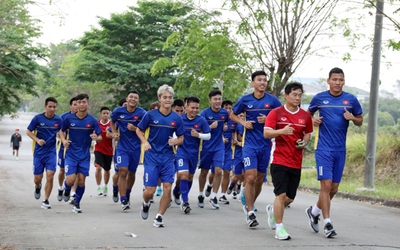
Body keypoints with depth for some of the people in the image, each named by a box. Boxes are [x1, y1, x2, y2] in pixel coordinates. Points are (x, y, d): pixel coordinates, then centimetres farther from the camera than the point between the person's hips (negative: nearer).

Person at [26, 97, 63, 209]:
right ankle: (38, 187, 41)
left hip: (51, 152, 0)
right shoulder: (38, 118, -7)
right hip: (39, 152, 0)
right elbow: (28, 131, 1)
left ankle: (46, 201, 2)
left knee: (50, 176, -12)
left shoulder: (58, 120, -1)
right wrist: (37, 140, -15)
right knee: (37, 178, 3)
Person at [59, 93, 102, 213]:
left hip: (85, 155, 1)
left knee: (81, 181, 3)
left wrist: (96, 137, -24)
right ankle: (67, 189, 24)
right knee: (71, 180, -12)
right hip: (71, 154, -1)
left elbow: (100, 137, -1)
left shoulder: (92, 120, -4)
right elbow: (62, 131, 10)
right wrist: (64, 140, -9)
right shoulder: (69, 118, -4)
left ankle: (77, 204, 23)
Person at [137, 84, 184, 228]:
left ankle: (159, 217, 8)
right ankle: (145, 203, 32)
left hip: (167, 157, 2)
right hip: (152, 156, -2)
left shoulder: (176, 118, -1)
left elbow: (181, 139, 7)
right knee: (150, 190, -4)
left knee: (167, 188, -8)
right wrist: (145, 142, -12)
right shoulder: (151, 115, -6)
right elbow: (139, 130, 6)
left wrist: (175, 141, -15)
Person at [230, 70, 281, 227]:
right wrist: (243, 122, -5)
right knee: (250, 178, -12)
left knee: (259, 179, 11)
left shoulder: (272, 100, -2)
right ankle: (250, 213, -4)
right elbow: (233, 114, 14)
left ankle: (249, 205, 34)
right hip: (249, 144, -1)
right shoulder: (245, 100, 0)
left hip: (266, 144, 2)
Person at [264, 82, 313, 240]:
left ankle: (272, 210, 39)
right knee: (281, 194, -13)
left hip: (296, 162, 5)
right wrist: (282, 131, -29)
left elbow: (308, 133, 21)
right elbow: (266, 133, -11)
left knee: (290, 198, 9)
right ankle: (279, 229, -2)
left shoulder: (305, 116, 7)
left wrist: (305, 142, -2)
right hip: (279, 160, -4)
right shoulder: (276, 113, -4)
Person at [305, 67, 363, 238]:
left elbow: (360, 121, 12)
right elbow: (308, 114, 16)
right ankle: (327, 224, -5)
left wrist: (352, 118, -10)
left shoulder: (351, 100, 3)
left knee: (334, 188, 8)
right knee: (326, 185, -11)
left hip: (340, 149, 3)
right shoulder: (319, 98, 0)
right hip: (323, 148, -3)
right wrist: (313, 121, -6)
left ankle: (314, 211, 32)